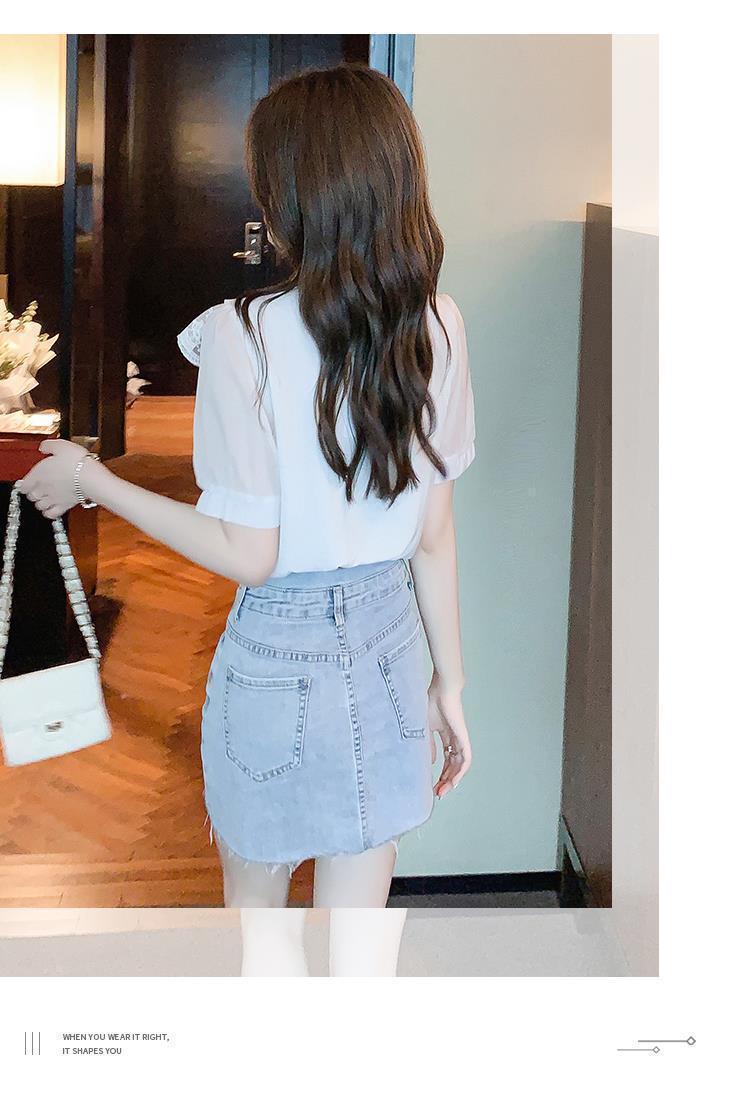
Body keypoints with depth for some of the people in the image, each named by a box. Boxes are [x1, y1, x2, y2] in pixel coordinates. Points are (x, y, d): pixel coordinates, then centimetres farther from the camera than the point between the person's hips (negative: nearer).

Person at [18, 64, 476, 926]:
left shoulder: (245, 336, -19)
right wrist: (448, 679, 11)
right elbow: (435, 534, 1)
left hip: (279, 654, -4)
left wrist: (92, 481, -6)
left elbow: (247, 554, -17)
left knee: (253, 897, 23)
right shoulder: (436, 327, -5)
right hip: (389, 646, 4)